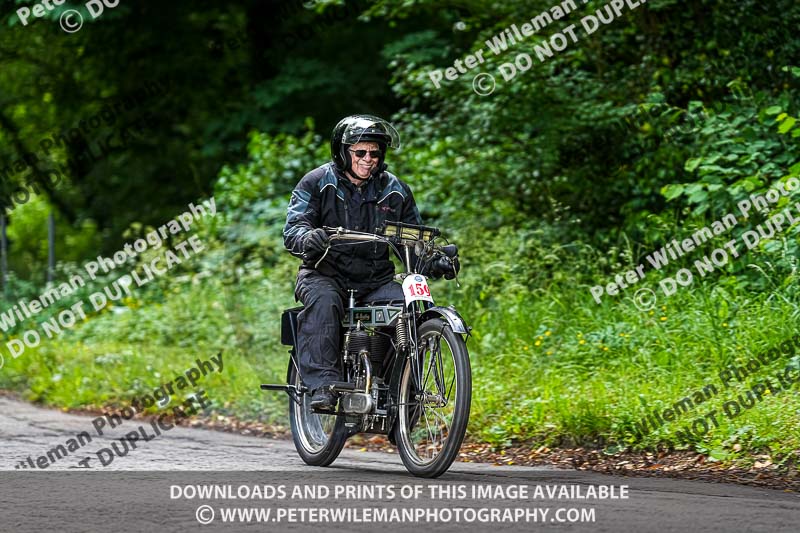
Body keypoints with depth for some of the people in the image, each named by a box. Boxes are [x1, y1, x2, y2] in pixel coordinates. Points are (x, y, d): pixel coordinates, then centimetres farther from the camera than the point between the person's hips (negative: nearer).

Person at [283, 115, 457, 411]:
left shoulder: (395, 191, 9)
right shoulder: (317, 183, 0)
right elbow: (293, 229, -11)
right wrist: (308, 238, -36)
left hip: (376, 280, 3)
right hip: (325, 275, -3)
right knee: (323, 302, -36)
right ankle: (322, 384, -39)